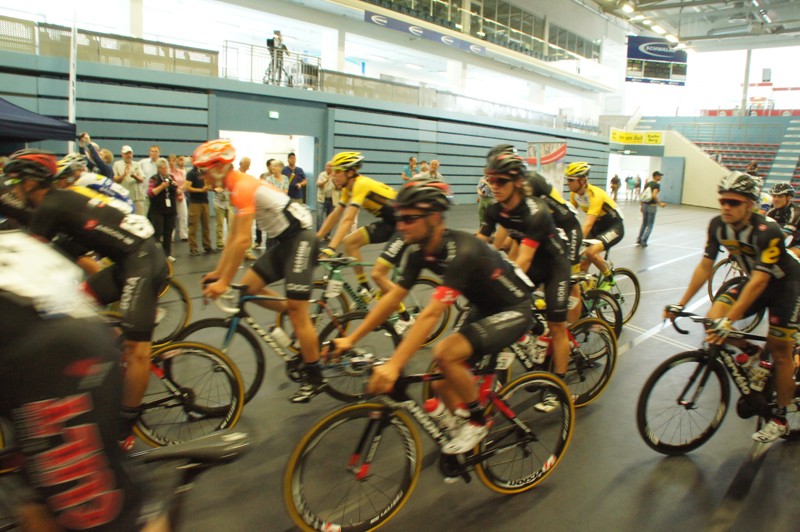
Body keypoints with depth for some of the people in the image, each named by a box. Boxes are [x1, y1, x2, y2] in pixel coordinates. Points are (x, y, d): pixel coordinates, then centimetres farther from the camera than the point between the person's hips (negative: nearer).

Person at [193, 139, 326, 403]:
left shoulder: (243, 188, -19)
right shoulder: (239, 187, 12)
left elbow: (242, 241, -24)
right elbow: (233, 237, 15)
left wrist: (224, 282, -20)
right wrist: (217, 272, 13)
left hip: (300, 239, -10)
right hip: (284, 241, 10)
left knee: (297, 312, -9)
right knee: (248, 286, 5)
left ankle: (315, 378, 2)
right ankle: (293, 313, 18)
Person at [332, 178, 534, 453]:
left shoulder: (462, 252, -35)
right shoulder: (418, 250, -10)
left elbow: (431, 314, -42)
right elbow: (393, 296, -8)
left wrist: (393, 365, -47)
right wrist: (351, 339, -9)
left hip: (513, 310, -8)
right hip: (483, 308, 8)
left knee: (445, 353, -26)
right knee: (444, 384, 0)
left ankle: (478, 422, -3)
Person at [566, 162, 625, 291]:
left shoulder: (595, 194, -30)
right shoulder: (574, 193, -7)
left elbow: (587, 224, -39)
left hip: (614, 227, -7)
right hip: (598, 225, 7)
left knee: (590, 252, -29)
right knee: (582, 258, -5)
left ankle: (609, 278, -4)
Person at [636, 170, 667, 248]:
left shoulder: (647, 184, 10)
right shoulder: (657, 185, -11)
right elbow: (654, 196, -24)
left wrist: (641, 205, 19)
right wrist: (660, 203, -16)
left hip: (645, 205, 7)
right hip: (652, 206, -7)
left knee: (644, 223, 19)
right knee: (650, 225, 3)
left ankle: (639, 239, 18)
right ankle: (643, 242, 2)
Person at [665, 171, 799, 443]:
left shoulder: (768, 232, -32)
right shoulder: (718, 225, -15)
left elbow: (760, 281, -36)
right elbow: (705, 266, -8)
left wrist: (729, 320, -43)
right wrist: (681, 303, -12)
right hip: (754, 280, 6)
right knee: (713, 319, -16)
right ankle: (752, 354, 12)